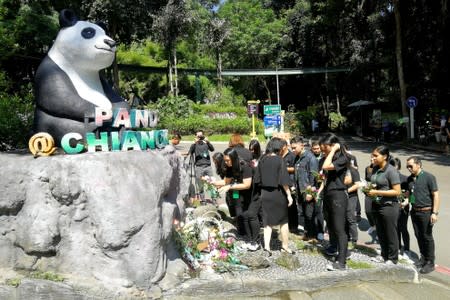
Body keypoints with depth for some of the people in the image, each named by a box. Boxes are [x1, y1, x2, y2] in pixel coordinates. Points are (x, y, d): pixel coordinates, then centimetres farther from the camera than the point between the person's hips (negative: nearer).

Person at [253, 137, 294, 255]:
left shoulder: (262, 160, 0)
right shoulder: (279, 160, -14)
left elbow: (257, 179, 4)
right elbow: (283, 180, -16)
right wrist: (289, 195, -10)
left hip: (265, 194, 4)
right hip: (278, 194, -4)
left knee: (267, 221, 11)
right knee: (283, 221, 13)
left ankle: (266, 246, 4)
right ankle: (285, 246, 21)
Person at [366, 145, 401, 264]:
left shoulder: (391, 171, -16)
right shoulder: (375, 169, 6)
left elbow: (397, 192, -19)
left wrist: (377, 192, -21)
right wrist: (369, 190, -1)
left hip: (389, 206, -7)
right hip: (376, 205, 7)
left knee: (390, 233, 7)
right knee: (380, 233, 15)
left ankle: (392, 258, 22)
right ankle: (384, 255, 31)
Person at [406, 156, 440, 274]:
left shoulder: (428, 177, -11)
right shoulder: (410, 179, 7)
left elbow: (436, 195, -12)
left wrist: (434, 213, -16)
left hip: (426, 212, -6)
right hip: (414, 211, 6)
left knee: (427, 237, 1)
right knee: (418, 236, 13)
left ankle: (430, 263, 12)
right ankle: (423, 257, 28)